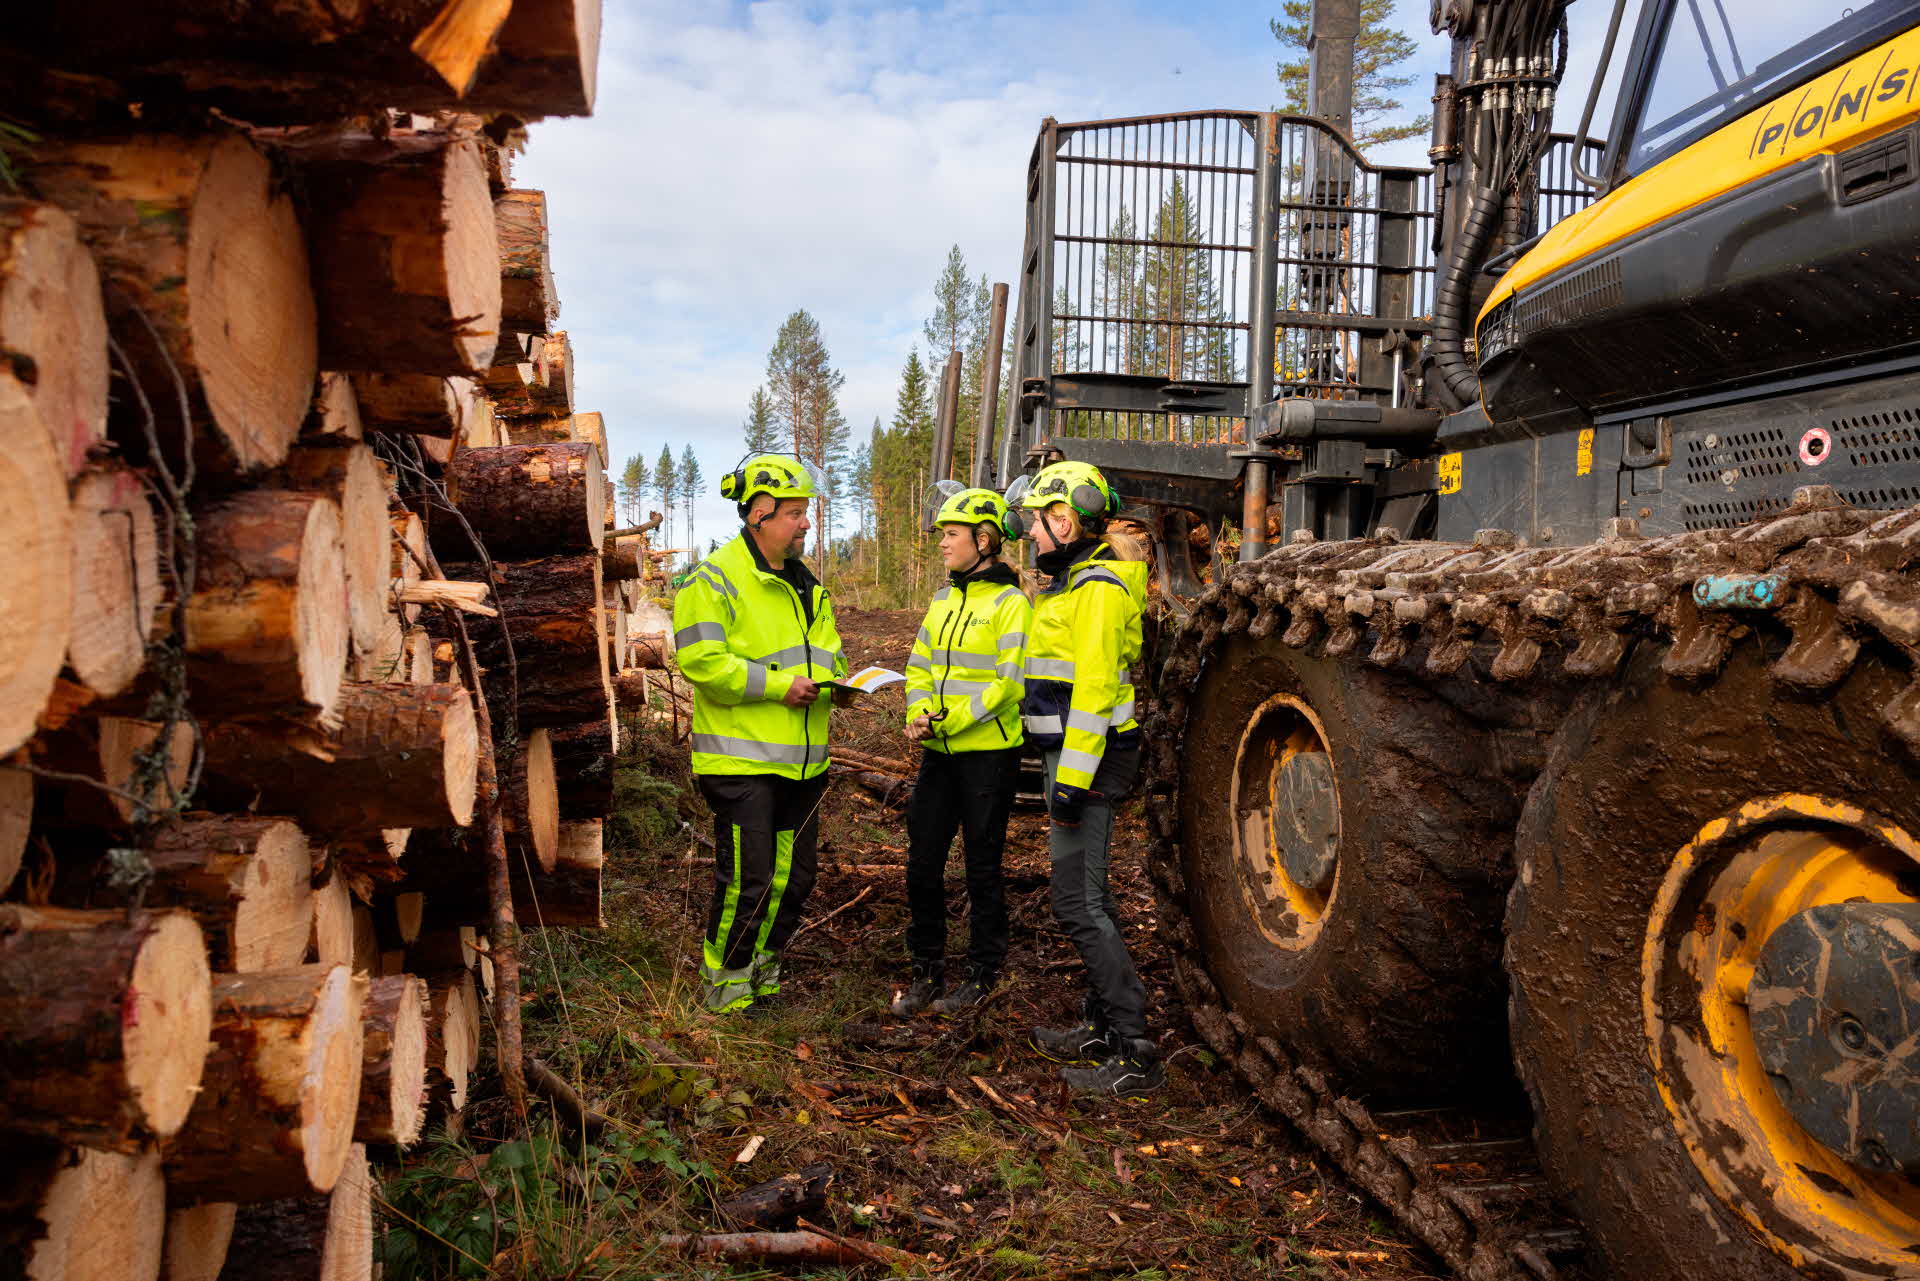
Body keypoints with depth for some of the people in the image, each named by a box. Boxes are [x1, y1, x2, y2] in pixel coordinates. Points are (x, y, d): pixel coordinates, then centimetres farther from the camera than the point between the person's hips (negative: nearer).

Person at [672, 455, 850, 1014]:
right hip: (741, 760, -8)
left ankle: (763, 968, 31)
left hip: (801, 758, 8)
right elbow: (700, 661, -19)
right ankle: (725, 980, 15)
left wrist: (836, 680, 3)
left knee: (795, 874, 13)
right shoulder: (715, 578, -10)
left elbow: (826, 649, 26)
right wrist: (777, 684, -20)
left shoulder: (806, 585, 16)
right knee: (746, 877, -5)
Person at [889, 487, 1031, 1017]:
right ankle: (927, 972, 23)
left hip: (988, 752, -7)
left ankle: (983, 975, 20)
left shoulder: (1010, 603, -9)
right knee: (922, 863, 9)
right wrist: (919, 715, -4)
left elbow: (1008, 683, -17)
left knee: (982, 869, 5)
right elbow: (920, 667, 14)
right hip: (939, 753, 7)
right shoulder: (943, 600, 13)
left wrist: (951, 720, -21)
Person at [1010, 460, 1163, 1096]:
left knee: (1079, 900, -10)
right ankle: (1103, 1026, 27)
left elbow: (1095, 688, -23)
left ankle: (1135, 1053, -6)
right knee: (1088, 893, 16)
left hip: (1088, 757, -11)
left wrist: (1072, 781, -25)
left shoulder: (1099, 587, -16)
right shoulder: (1070, 583, 17)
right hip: (1071, 755, 11)